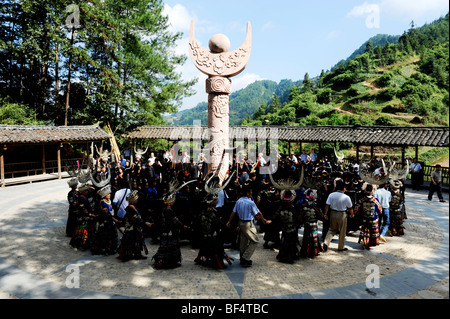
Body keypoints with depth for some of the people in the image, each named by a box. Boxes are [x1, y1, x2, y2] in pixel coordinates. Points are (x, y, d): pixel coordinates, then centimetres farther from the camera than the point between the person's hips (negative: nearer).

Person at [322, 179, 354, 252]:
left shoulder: (331, 195, -7)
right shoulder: (346, 197, -12)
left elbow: (327, 205, -6)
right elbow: (350, 208, -1)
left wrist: (325, 214, 5)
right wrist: (352, 214, 17)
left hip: (333, 214, 3)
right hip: (342, 215, -3)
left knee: (332, 229, 17)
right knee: (342, 232, 12)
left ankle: (326, 242, 1)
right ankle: (341, 247, 23)